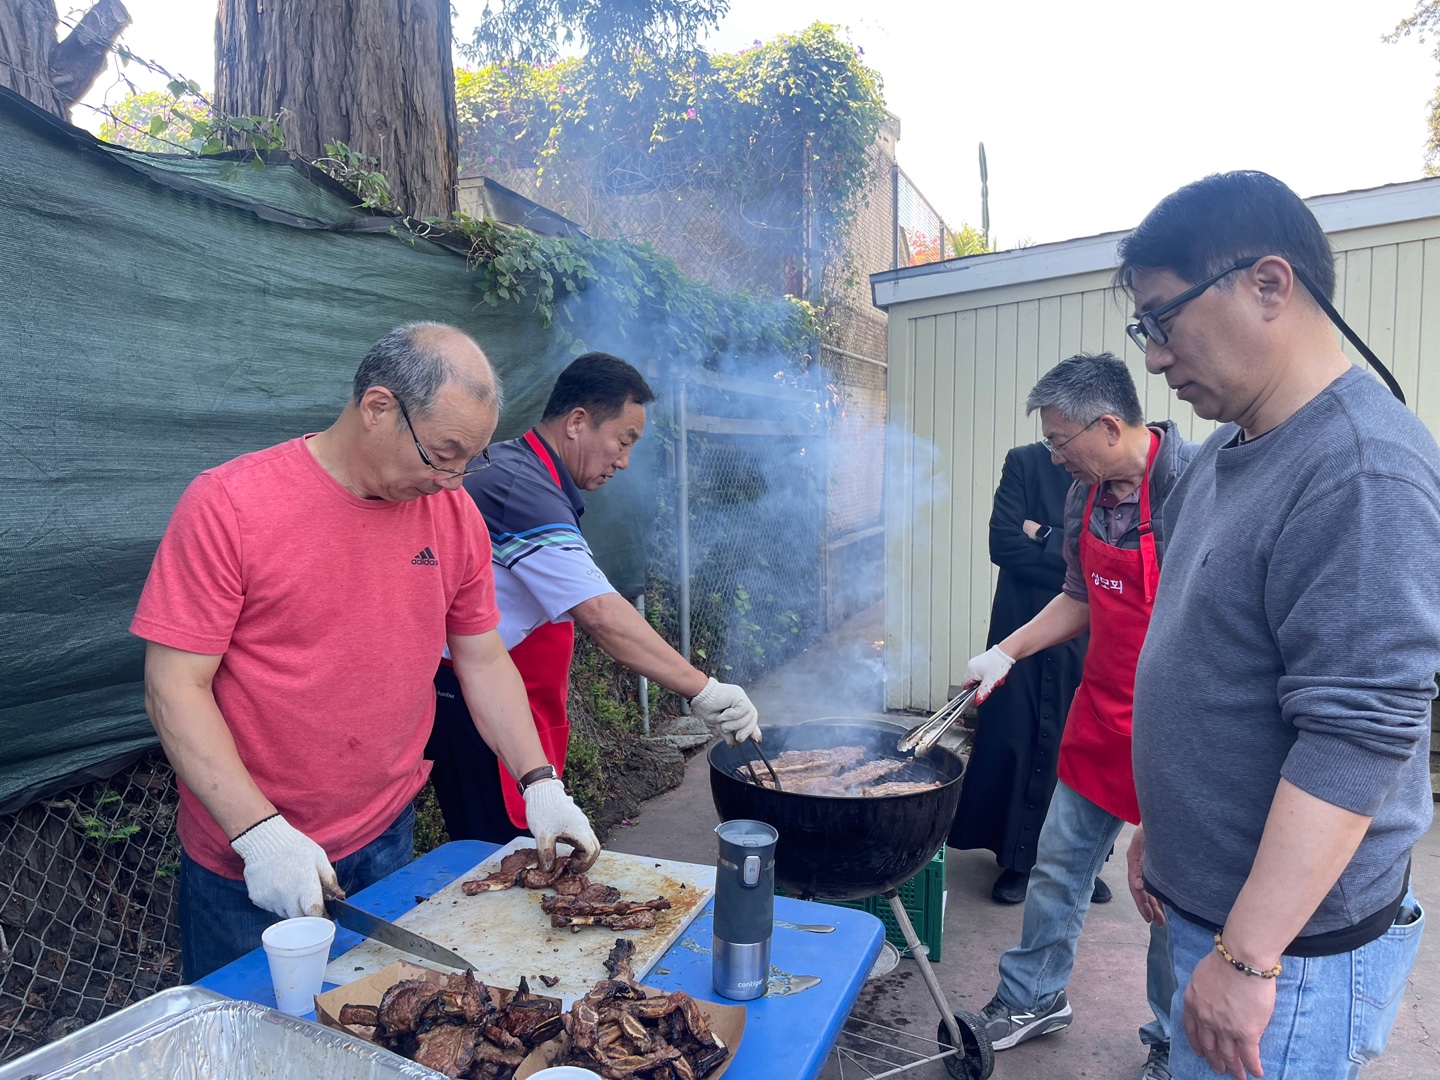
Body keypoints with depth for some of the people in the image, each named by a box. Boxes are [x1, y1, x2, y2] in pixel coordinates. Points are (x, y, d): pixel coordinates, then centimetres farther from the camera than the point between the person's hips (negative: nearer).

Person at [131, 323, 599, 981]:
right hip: (246, 861, -4)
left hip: (387, 839, 4)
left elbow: (483, 660, 4)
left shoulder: (456, 514, -4)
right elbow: (175, 688, -16)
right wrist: (259, 833, -23)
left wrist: (540, 784, -3)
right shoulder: (226, 506, -17)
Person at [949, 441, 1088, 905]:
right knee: (1016, 744, 6)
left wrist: (1045, 538, -10)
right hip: (1023, 630, 0)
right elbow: (1003, 542, -9)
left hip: (1087, 637, 1)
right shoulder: (1024, 462, 1)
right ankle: (1017, 860, 22)